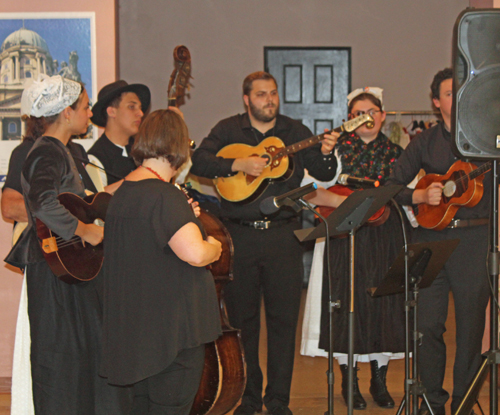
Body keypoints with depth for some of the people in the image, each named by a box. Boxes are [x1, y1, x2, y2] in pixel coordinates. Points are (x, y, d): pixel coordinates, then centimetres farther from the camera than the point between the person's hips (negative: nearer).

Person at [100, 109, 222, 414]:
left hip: (137, 320, 10)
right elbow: (195, 253, -29)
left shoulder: (124, 191, 11)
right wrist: (214, 247, -7)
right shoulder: (165, 196, -20)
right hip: (171, 326, -10)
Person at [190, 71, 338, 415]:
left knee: (284, 317, 2)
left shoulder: (295, 132, 9)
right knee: (242, 318, 6)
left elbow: (324, 175, 5)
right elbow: (199, 161, -7)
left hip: (283, 234, 1)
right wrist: (239, 164, -18)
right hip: (239, 235, -1)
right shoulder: (229, 130, 6)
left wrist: (325, 154, -15)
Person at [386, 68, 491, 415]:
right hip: (432, 237, 1)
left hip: (474, 238, -1)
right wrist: (421, 196, -9)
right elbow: (391, 188, 8)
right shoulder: (424, 143, 11)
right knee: (428, 324, 0)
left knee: (471, 324, 2)